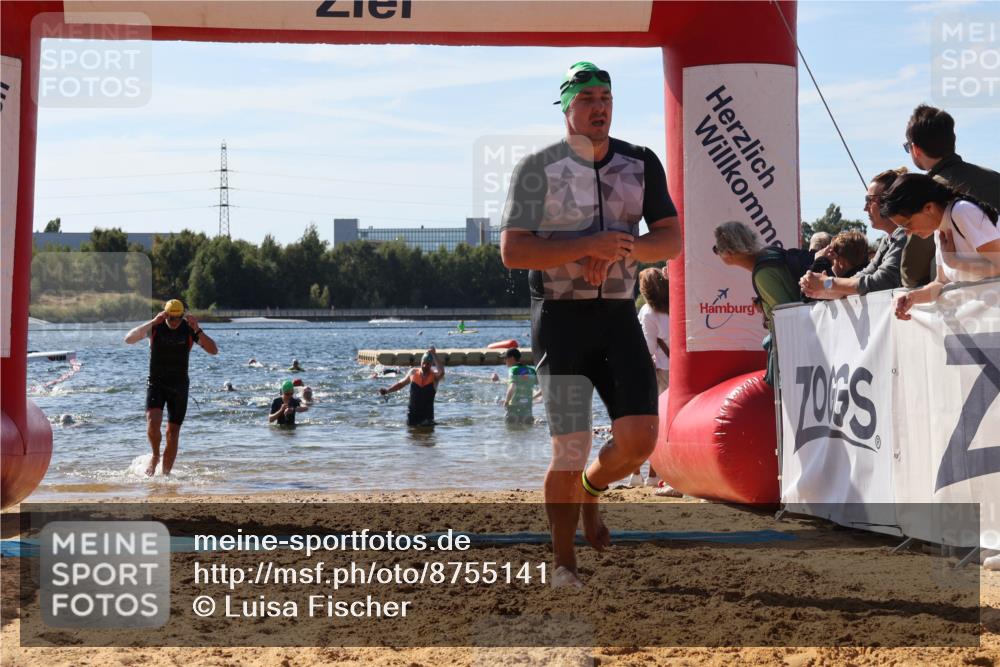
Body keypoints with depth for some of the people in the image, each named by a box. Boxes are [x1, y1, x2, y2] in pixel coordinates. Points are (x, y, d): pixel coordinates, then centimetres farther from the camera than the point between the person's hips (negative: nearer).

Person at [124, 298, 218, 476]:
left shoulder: (190, 330, -5)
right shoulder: (154, 327, -6)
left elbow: (214, 350, -13)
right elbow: (129, 339, -20)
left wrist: (198, 330, -26)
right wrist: (152, 322, -27)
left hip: (179, 386, 1)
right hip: (156, 383, -1)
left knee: (173, 432, 1)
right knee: (153, 421, -23)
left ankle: (166, 474, 13)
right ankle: (155, 456, 4)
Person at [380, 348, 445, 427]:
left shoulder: (434, 376, -5)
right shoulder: (413, 372, 4)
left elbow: (441, 372, -29)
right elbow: (401, 384, 19)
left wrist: (434, 355, -31)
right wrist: (387, 391, 12)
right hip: (412, 414, 2)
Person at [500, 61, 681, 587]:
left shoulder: (642, 164, 8)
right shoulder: (538, 168, -3)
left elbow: (671, 241, 5)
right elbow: (512, 251, -10)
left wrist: (619, 248, -14)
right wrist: (589, 246, -21)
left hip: (620, 316, 4)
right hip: (561, 317, -3)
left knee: (639, 439, -6)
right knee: (570, 450, -5)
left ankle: (589, 491, 29)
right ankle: (564, 564, 12)